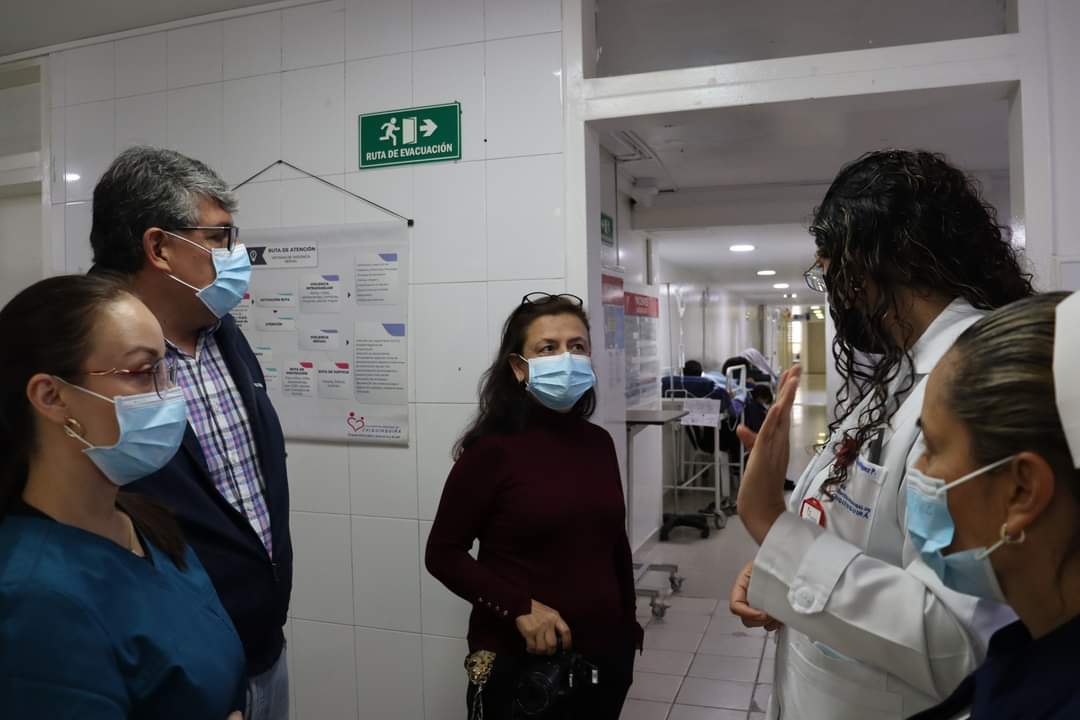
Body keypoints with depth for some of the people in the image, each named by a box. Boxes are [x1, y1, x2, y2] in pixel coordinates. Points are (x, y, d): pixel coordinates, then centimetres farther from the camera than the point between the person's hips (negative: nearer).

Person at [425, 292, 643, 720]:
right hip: (517, 660, -5)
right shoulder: (493, 448, -13)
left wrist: (629, 623, 15)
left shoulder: (599, 443, 2)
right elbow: (442, 554, -10)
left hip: (603, 654, 5)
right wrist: (519, 608, -19)